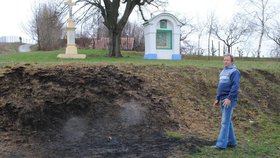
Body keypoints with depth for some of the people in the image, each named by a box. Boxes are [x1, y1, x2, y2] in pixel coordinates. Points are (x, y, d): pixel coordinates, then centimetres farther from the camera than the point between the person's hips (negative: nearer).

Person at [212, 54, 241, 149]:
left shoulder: (234, 71, -8)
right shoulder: (223, 72, 18)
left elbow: (235, 86, -18)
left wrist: (229, 98, -25)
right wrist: (217, 99, 18)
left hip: (229, 100, -9)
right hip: (223, 100, 9)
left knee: (225, 122, -9)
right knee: (227, 121, 12)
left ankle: (221, 144, -9)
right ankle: (231, 142, 21)